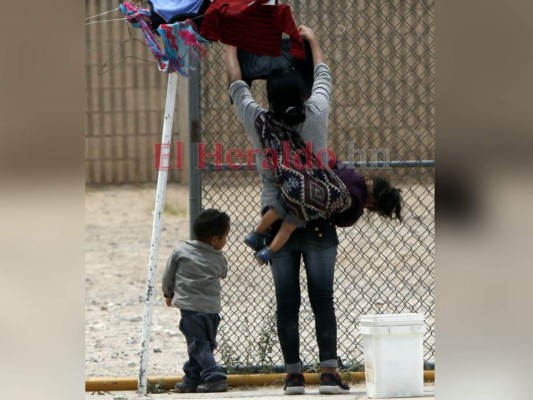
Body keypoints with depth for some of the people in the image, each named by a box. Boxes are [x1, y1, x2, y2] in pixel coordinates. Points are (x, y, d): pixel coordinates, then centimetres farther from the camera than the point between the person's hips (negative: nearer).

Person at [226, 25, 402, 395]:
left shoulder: (259, 123, -8)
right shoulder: (316, 115, -7)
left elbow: (237, 85, 8)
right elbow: (324, 76, 11)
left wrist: (231, 48, 24)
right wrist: (312, 40, 28)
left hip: (277, 224, 1)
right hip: (318, 222, 0)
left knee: (287, 302, 3)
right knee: (323, 298, -2)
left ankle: (294, 375, 3)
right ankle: (329, 373, -9)